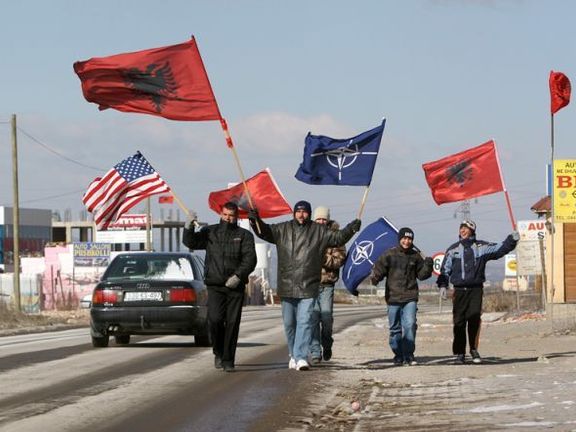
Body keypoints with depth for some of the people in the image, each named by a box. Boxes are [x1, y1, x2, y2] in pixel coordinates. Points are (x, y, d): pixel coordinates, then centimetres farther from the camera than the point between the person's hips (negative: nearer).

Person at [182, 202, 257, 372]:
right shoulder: (210, 232, 13)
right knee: (215, 319, -13)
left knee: (232, 323, -2)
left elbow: (250, 259, -3)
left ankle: (228, 360, 5)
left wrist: (238, 275, -17)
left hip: (235, 286, 0)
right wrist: (189, 228, -15)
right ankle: (218, 352, 10)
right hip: (215, 285, 0)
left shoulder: (244, 235, 7)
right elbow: (190, 242, 5)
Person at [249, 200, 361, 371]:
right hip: (287, 287, 2)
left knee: (304, 322, -12)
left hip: (308, 288, -2)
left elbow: (338, 238, 5)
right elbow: (264, 231, 0)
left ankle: (301, 357, -16)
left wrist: (350, 229, -12)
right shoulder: (283, 229, 6)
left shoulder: (319, 231, 5)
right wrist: (255, 221, -19)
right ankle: (294, 355, 28)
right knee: (289, 323, 12)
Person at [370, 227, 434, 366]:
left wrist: (428, 266, -3)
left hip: (410, 298, 0)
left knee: (410, 325, -13)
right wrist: (375, 277, -20)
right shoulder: (389, 255, 1)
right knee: (395, 328, 6)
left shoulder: (415, 256, 8)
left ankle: (409, 355, -4)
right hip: (393, 297, 0)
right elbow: (379, 268, 0)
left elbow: (421, 274, 15)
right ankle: (398, 355, 18)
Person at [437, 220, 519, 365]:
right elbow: (445, 270, 12)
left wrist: (511, 240, -8)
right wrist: (443, 285, 0)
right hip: (459, 290, 1)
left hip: (476, 289, -1)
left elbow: (500, 249, 7)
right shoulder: (453, 250, 13)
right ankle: (459, 353, 4)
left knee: (474, 317, -13)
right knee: (459, 322, -2)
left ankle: (473, 349, 2)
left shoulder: (481, 247, 10)